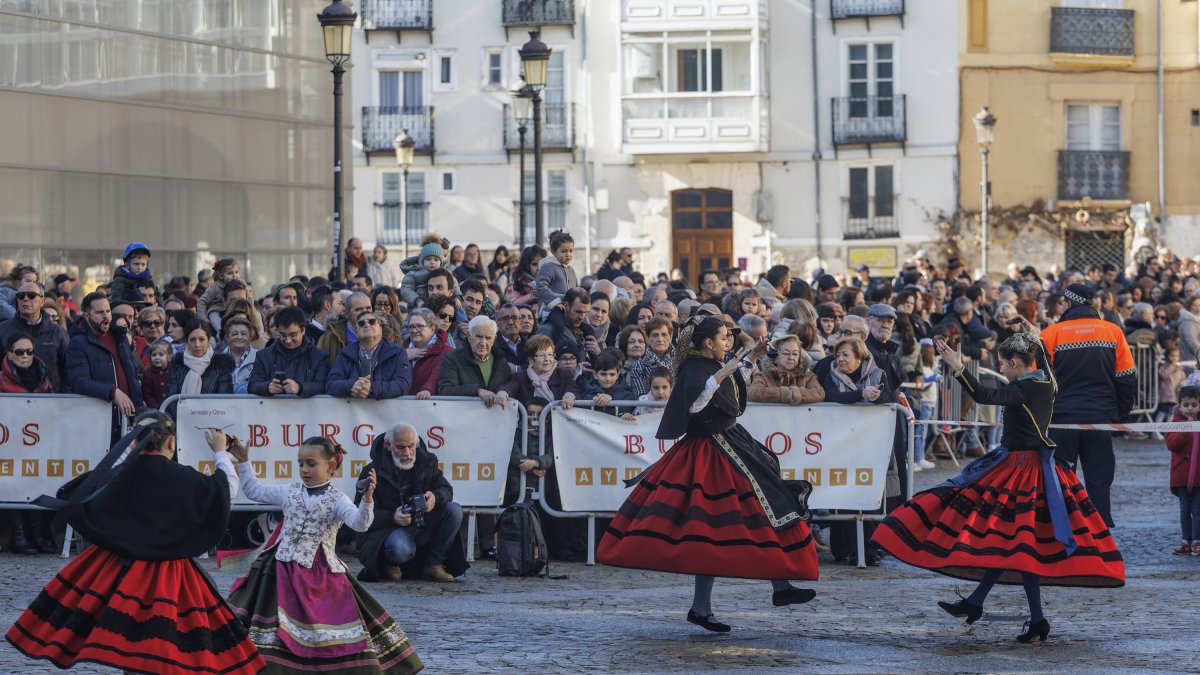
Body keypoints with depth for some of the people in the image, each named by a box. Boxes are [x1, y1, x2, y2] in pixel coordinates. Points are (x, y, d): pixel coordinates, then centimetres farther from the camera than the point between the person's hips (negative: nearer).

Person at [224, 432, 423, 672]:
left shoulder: (337, 500, -3)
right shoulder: (289, 493, 9)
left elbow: (359, 523, -19)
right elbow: (253, 491, 19)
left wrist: (367, 498, -36)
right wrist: (243, 461, 12)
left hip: (320, 575, -3)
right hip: (284, 571, 3)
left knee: (333, 622, -2)